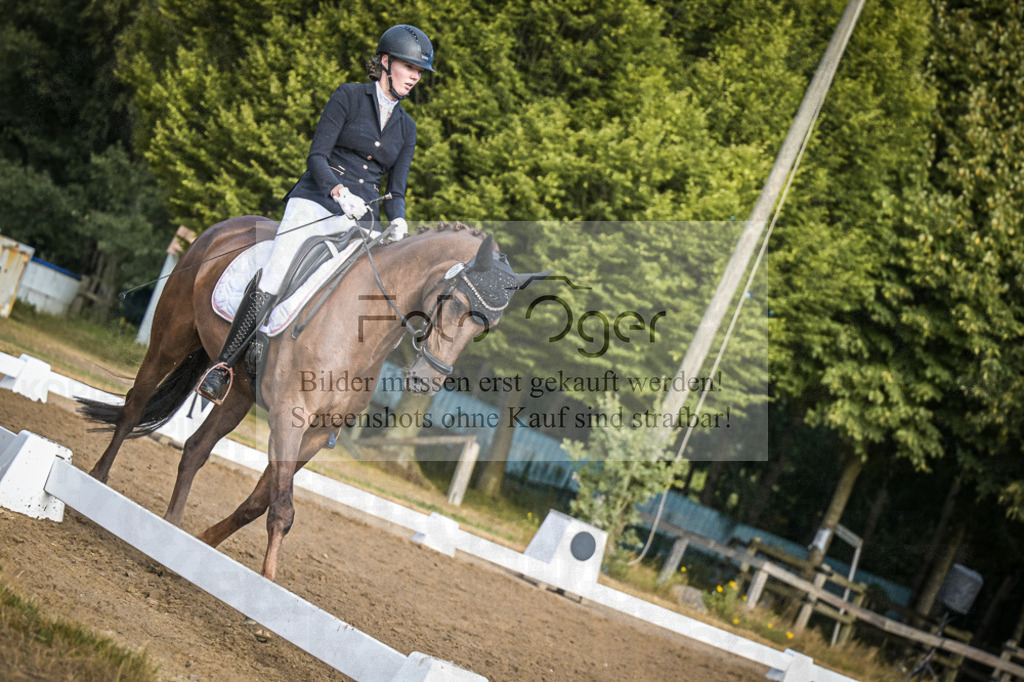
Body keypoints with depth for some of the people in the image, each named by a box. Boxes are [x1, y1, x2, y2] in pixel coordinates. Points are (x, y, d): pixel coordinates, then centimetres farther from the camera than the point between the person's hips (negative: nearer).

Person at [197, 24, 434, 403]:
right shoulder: (349, 97, 3)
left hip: (361, 219, 5)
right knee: (272, 279, -20)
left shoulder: (406, 129, 17)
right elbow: (316, 157, -5)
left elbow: (396, 190, 16)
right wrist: (338, 190, -24)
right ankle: (223, 366, -17)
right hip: (316, 202, -4)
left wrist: (398, 220, -6)